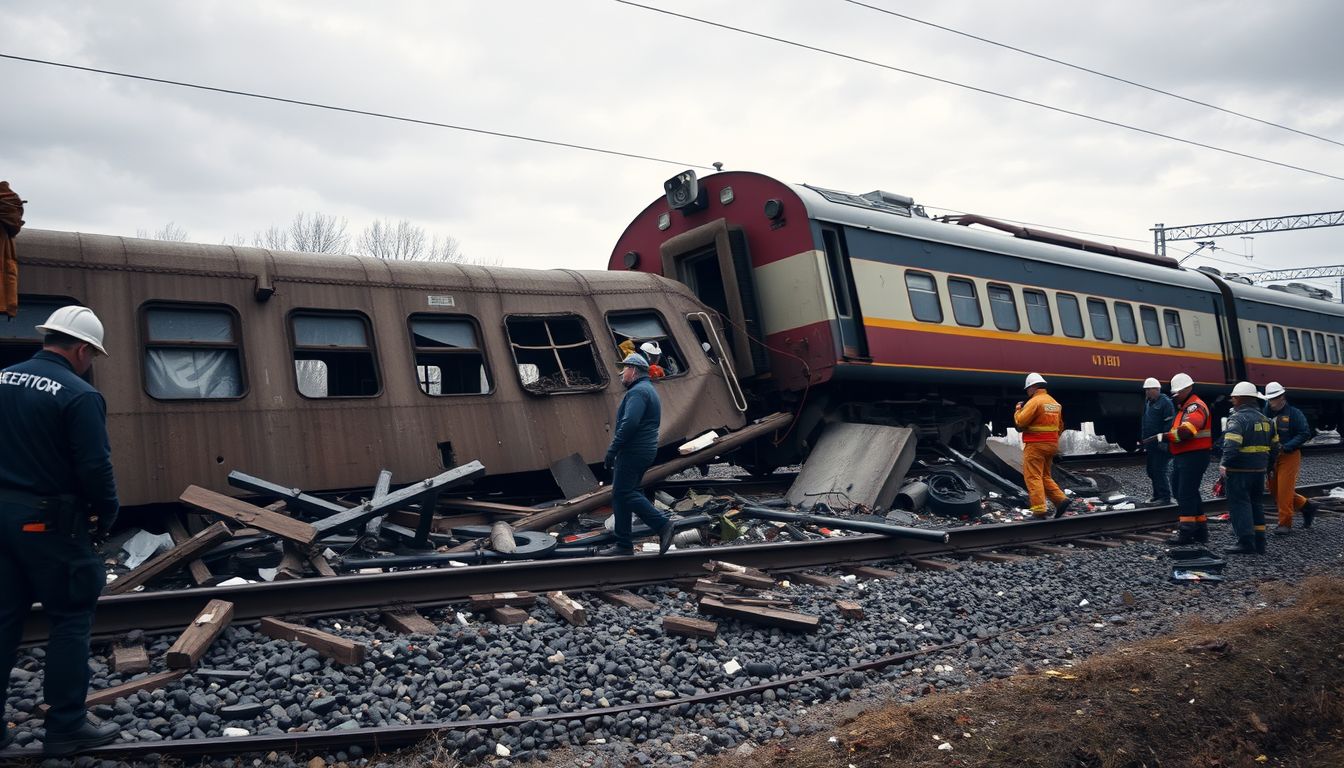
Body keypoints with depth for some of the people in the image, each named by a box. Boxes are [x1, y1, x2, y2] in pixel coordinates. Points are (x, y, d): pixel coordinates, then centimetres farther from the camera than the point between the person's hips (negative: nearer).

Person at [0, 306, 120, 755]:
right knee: (70, 620, 4)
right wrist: (106, 515, -2)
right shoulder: (79, 396, -16)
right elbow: (95, 467, -18)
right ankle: (65, 727, 8)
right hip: (49, 521, -7)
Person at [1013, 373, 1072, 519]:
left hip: (1036, 445, -8)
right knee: (1045, 476, 19)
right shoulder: (1054, 403, 14)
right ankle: (1061, 499, 4)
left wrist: (1017, 410, 2)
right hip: (1052, 445, 8)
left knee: (1033, 478, -7)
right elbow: (1060, 425, 19)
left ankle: (1039, 512, -12)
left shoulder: (1034, 401, -13)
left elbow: (1020, 422, -17)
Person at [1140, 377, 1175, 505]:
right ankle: (1157, 495, 23)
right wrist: (1144, 441, 22)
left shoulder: (1165, 402, -10)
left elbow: (1169, 423, -17)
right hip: (1151, 444, 9)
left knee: (1160, 470, -9)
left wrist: (1164, 441, -21)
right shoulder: (1148, 402, 17)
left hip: (1161, 445, -9)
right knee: (1151, 470, 13)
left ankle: (1165, 497, -5)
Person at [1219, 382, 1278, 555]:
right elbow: (1274, 447, 18)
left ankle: (1246, 542, -4)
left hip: (1239, 471, -8)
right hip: (1259, 470, 8)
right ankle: (1259, 542, 21)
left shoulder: (1237, 419, -14)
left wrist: (1224, 464, -20)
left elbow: (1231, 446, -26)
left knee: (1239, 504, -2)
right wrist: (1267, 466, 24)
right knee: (1255, 504, 17)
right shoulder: (1265, 420, 13)